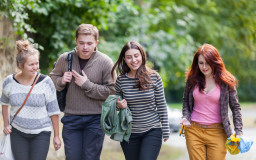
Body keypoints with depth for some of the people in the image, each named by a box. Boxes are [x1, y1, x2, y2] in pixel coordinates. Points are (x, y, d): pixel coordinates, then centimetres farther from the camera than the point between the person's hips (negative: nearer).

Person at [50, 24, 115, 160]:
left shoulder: (105, 62, -7)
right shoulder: (64, 59, 0)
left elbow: (111, 90, -10)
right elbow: (52, 78, 16)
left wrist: (87, 85, -16)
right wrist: (61, 81, -7)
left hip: (95, 119, -2)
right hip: (71, 118, 2)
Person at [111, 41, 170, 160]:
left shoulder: (154, 77, -5)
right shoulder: (120, 80, -2)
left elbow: (161, 105, 0)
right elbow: (117, 104, 13)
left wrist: (165, 130, 1)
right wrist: (119, 106, -10)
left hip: (152, 131, -2)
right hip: (129, 132, 2)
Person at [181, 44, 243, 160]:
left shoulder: (226, 82, -3)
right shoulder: (192, 79, 4)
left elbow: (235, 107, 3)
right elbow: (186, 101, 19)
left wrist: (239, 132, -5)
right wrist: (185, 117, 1)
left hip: (217, 132, -2)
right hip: (194, 131, 2)